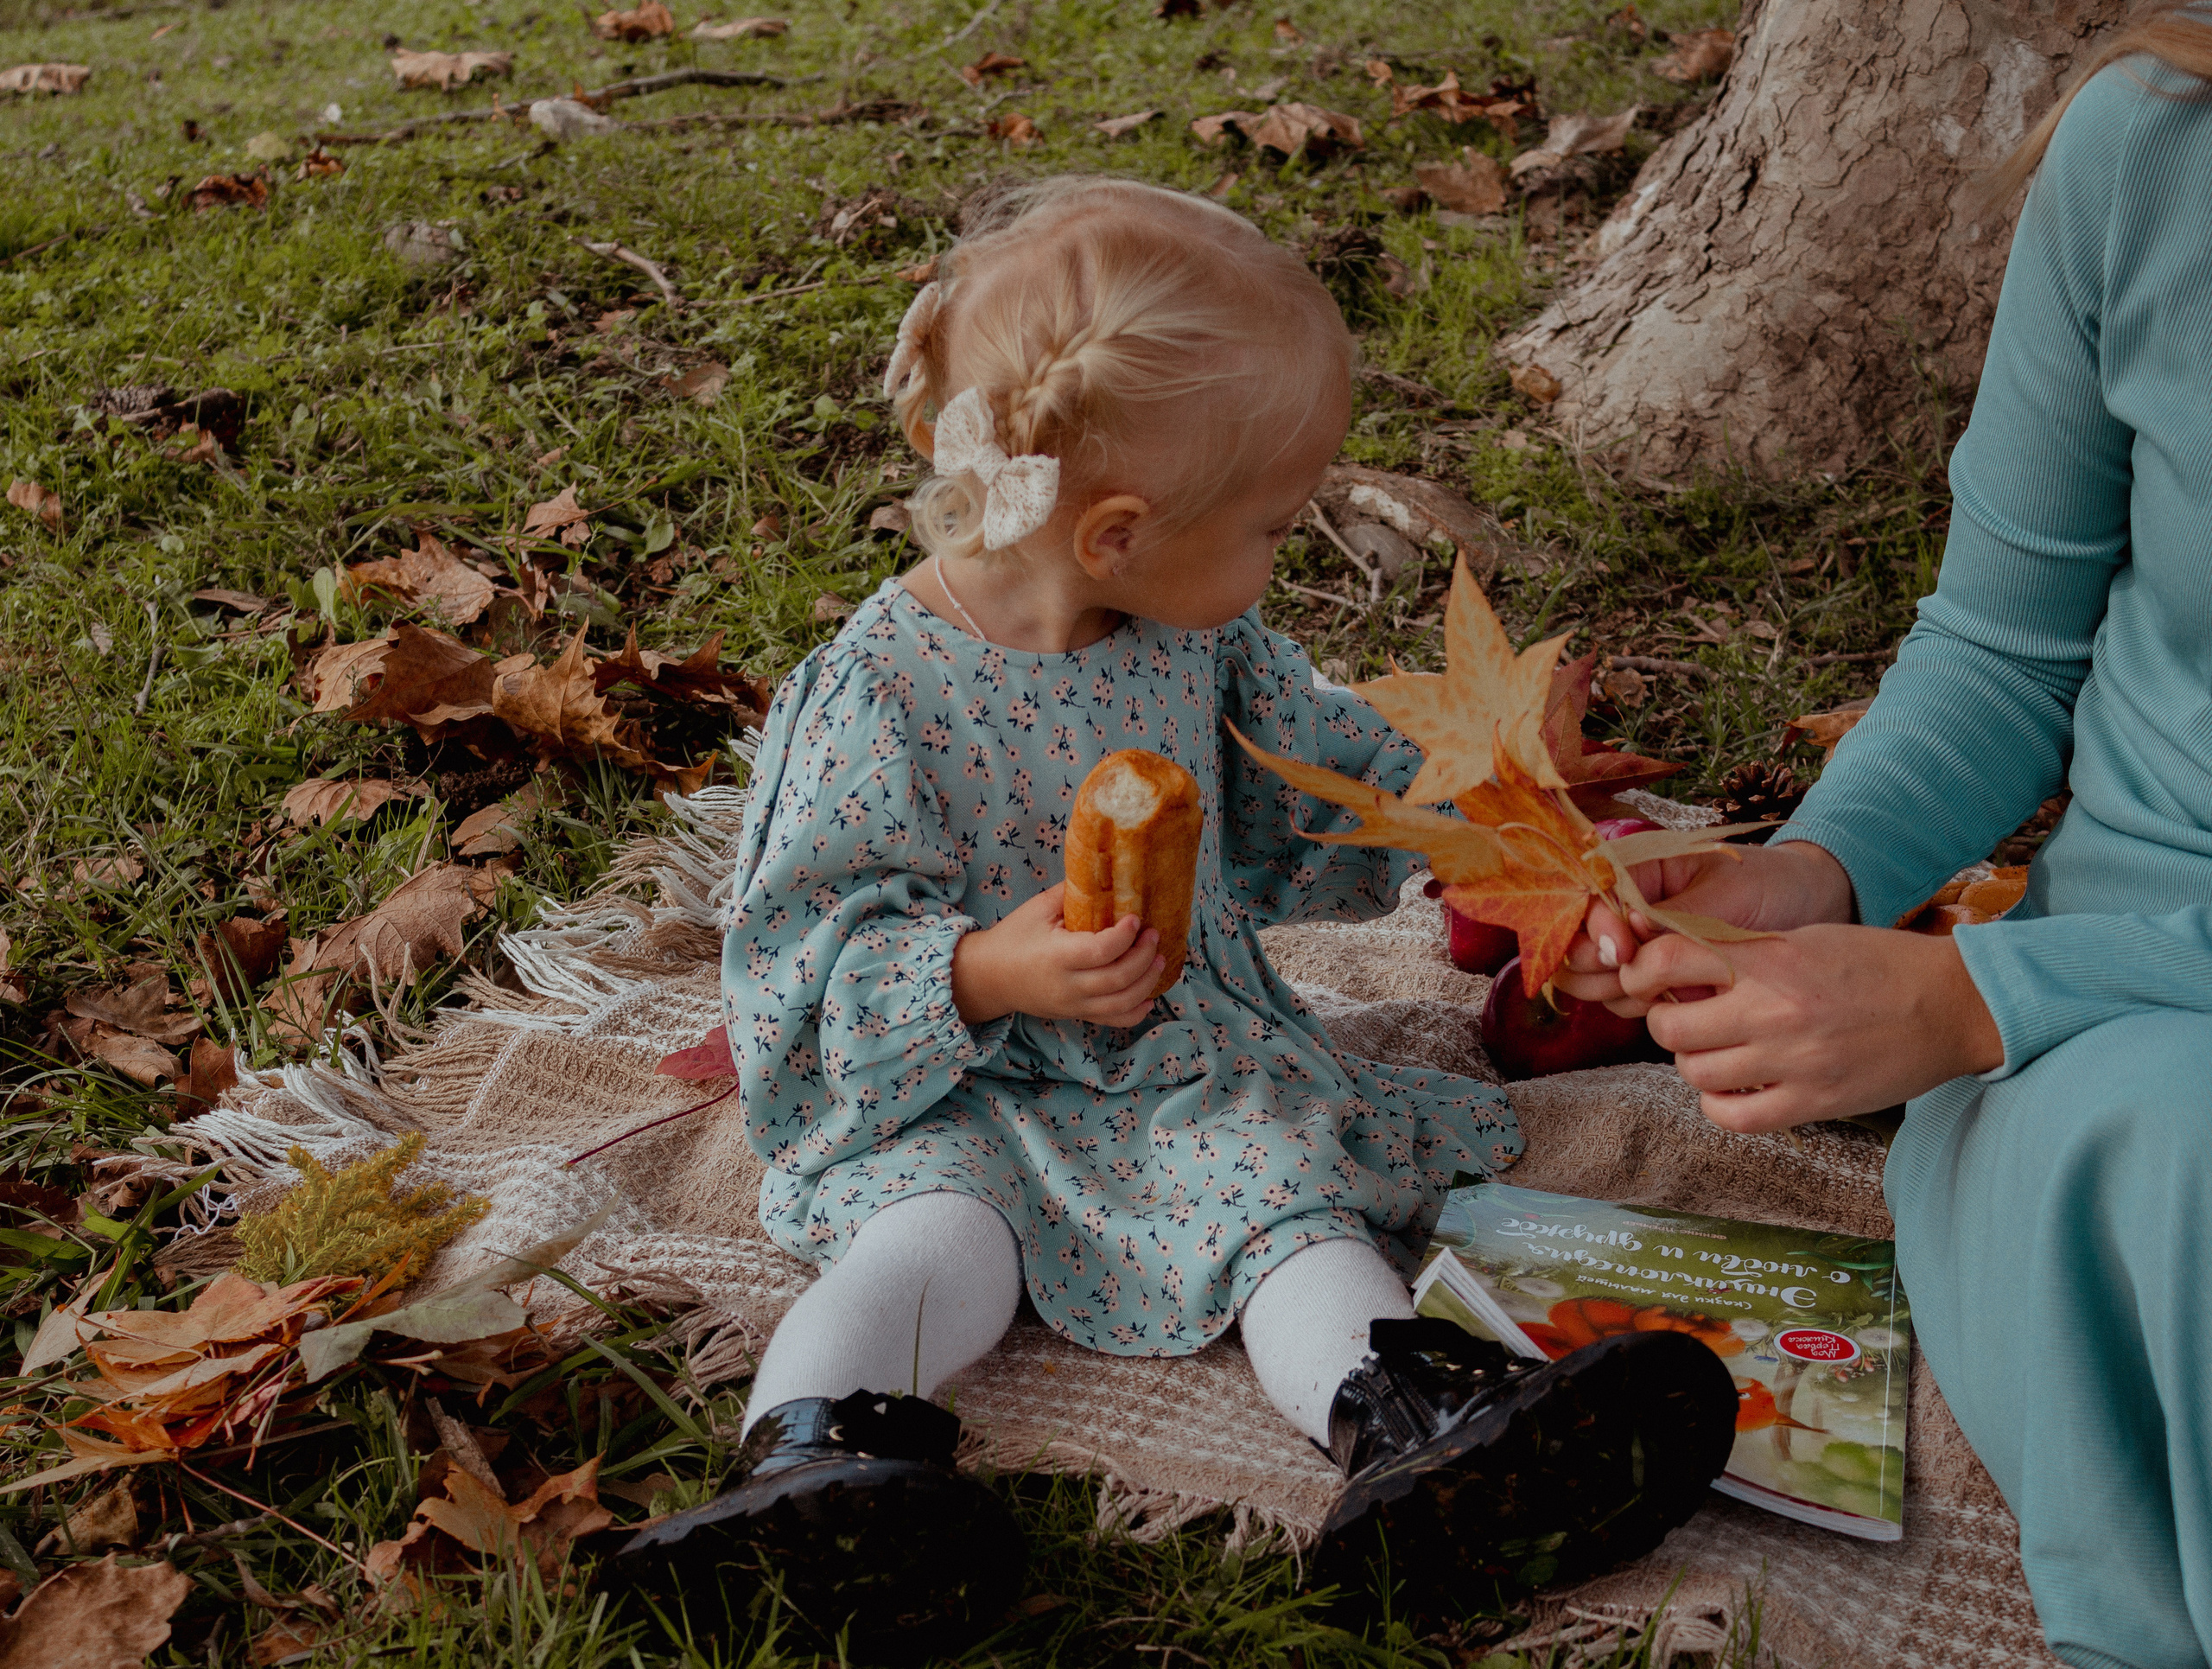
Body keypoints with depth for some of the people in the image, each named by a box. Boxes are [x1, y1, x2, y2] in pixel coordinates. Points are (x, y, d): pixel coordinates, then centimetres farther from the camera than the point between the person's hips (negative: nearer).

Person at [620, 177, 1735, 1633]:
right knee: (942, 1225, -28)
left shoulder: (1208, 643, 3)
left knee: (1288, 1185, -21)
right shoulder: (882, 688, -17)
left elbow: (1324, 787, 19)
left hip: (1199, 1057, 3)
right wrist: (984, 973, -30)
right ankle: (817, 1444, -38)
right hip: (959, 1089, -3)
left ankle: (1411, 1422, -38)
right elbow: (817, 939, -16)